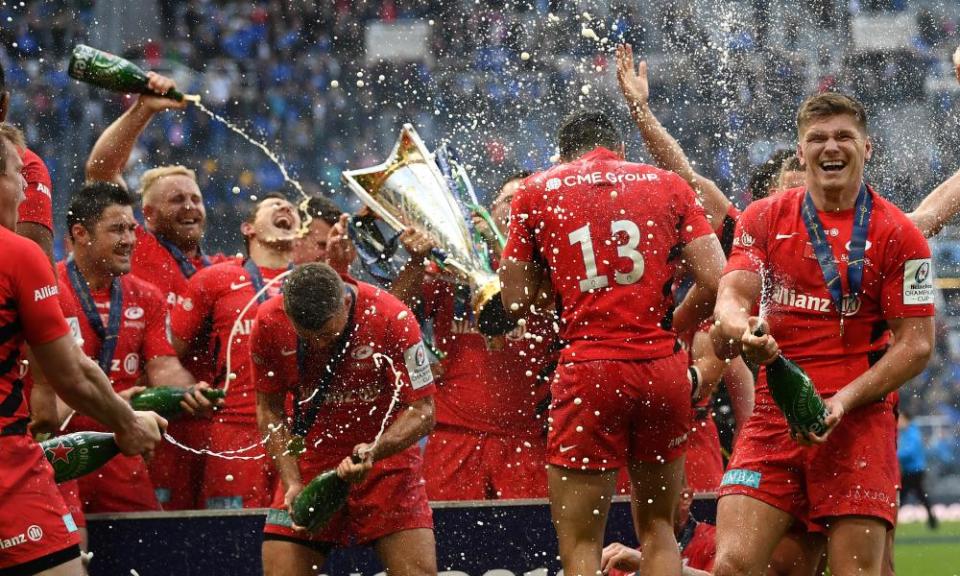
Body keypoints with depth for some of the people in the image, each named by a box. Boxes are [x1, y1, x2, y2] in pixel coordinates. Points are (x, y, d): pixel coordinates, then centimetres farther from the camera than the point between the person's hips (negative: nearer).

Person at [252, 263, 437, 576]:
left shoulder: (392, 318, -21)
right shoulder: (269, 323, -14)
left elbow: (422, 412, -15)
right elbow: (269, 411, -1)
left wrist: (373, 452, -31)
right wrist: (292, 483, -12)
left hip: (387, 450, -2)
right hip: (310, 459, 2)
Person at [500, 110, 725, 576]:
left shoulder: (536, 192, 8)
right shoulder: (668, 185, 11)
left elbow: (515, 299, 8)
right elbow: (715, 282, 3)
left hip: (588, 371, -2)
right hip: (663, 368, 2)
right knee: (658, 528, 16)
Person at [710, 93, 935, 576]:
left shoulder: (898, 235, 0)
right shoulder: (763, 219, 9)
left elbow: (916, 344, -2)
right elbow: (731, 295, -1)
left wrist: (843, 402, -15)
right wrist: (740, 329, -27)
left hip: (859, 424, -2)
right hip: (772, 419, 2)